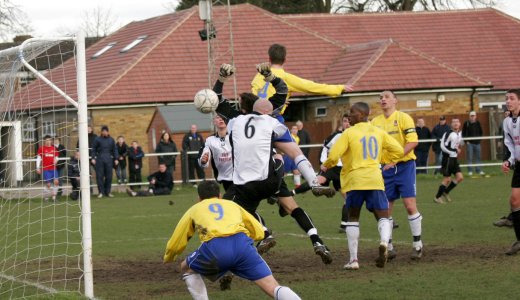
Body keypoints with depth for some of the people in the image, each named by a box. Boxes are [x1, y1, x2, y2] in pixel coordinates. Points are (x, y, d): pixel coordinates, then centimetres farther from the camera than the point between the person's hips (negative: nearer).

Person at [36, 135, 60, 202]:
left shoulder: (54, 148, 10)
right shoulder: (41, 148, 1)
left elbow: (56, 157, 19)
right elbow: (38, 158, 3)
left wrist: (55, 160, -4)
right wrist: (38, 168, -1)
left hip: (53, 168, 3)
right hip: (45, 169, -3)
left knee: (56, 181, -14)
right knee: (48, 184, -5)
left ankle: (54, 196, -2)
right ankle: (45, 197, 16)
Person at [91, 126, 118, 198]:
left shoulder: (111, 140, 10)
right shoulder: (97, 139, 4)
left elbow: (115, 149, 14)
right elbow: (93, 149, 6)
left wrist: (116, 159, 8)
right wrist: (93, 158, -4)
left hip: (109, 160, 2)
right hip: (99, 159, -2)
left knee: (109, 176, 2)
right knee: (99, 176, -3)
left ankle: (108, 191, 12)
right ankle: (101, 192, 3)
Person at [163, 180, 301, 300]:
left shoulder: (194, 210, 32)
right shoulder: (232, 204, 36)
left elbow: (174, 244, 37)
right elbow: (259, 233, 35)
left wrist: (168, 259, 58)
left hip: (215, 247, -1)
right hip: (242, 244, 1)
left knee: (186, 268, 29)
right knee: (273, 288, -2)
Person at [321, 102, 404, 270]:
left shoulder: (349, 133, -2)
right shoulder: (379, 132, 10)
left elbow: (333, 156, -9)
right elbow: (399, 150, 12)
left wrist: (325, 166, 11)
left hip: (354, 180, -2)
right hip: (375, 179, 2)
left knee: (353, 218, 12)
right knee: (383, 217, 3)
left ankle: (353, 259, 7)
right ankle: (384, 242, -30)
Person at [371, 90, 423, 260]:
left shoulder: (403, 118, -5)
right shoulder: (375, 122, 9)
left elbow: (412, 142, -14)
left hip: (404, 165, -4)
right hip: (385, 168, 4)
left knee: (410, 206, -8)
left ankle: (417, 245, 3)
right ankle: (388, 247, 12)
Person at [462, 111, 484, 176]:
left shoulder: (478, 123, 6)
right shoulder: (466, 123, -3)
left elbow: (481, 132, 15)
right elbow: (463, 133, 0)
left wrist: (479, 139, 2)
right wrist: (466, 141, -8)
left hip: (477, 143, 3)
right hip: (469, 143, -3)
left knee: (478, 157, 8)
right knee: (469, 157, -2)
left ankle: (478, 170, 16)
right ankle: (470, 171, 3)